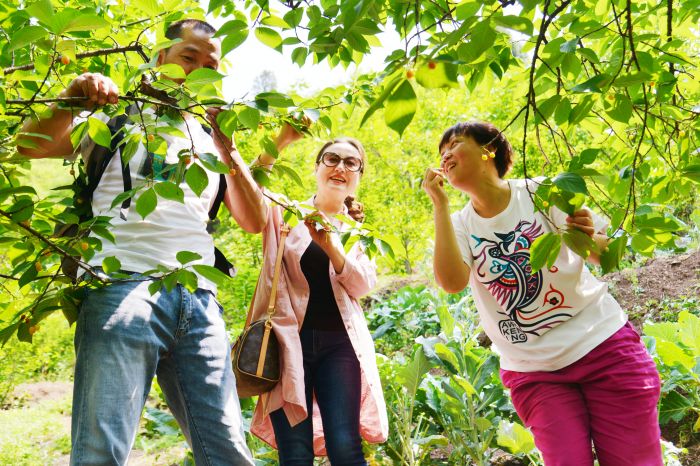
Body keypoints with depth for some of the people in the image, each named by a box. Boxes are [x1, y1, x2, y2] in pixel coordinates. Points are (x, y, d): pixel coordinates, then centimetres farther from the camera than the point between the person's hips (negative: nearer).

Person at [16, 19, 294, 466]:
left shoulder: (211, 140, 26)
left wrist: (229, 152, 8)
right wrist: (75, 95, -11)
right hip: (125, 285, -4)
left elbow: (254, 222, 18)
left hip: (199, 299, 4)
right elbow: (31, 145, 4)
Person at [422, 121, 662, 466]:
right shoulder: (459, 224, 1)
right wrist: (440, 205, -16)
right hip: (533, 371, 2)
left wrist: (590, 239, -27)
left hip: (605, 346, -1)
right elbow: (452, 282, -19)